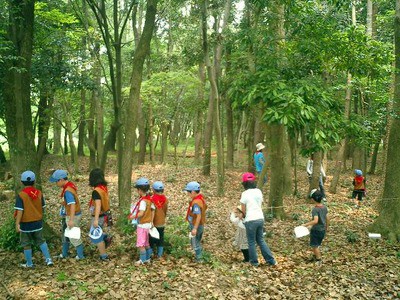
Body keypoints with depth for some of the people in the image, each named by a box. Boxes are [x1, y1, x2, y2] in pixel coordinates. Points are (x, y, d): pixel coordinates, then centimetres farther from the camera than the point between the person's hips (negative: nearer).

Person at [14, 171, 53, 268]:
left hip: (26, 224, -3)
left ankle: (29, 264, 22)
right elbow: (43, 208, 5)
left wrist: (17, 224, -14)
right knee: (41, 241, 18)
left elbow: (20, 211, -19)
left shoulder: (21, 195, -16)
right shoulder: (39, 193, -4)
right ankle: (48, 259, 11)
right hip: (38, 222, 4)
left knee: (26, 244, 12)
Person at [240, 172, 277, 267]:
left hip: (251, 220, -6)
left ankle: (254, 262, 20)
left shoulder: (245, 194, -11)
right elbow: (260, 204, 9)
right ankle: (271, 260, 18)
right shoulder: (259, 191, 6)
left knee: (251, 242, 10)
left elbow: (243, 210, -5)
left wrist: (244, 215, 15)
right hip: (260, 218, 6)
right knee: (261, 240, 18)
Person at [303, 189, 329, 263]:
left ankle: (318, 259, 18)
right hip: (322, 230, 7)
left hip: (316, 230, -7)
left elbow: (315, 221, -35)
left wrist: (306, 224, -30)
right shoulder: (324, 207, -2)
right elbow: (327, 219, 6)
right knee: (316, 245, 25)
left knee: (315, 246, 10)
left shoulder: (315, 209, -24)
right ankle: (314, 256, 38)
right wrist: (326, 228, 19)